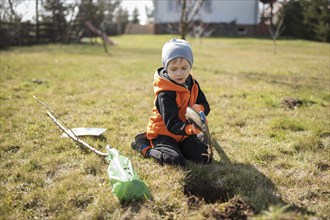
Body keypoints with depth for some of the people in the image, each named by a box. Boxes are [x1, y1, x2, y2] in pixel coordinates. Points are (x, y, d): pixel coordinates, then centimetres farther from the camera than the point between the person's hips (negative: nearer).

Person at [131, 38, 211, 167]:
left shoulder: (193, 84, -1)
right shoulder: (165, 94, -25)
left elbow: (205, 106, 5)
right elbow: (172, 124, -30)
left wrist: (200, 108, -22)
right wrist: (190, 129, -50)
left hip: (185, 133, 7)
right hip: (163, 133, -7)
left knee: (205, 158, -4)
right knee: (176, 161, -27)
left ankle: (176, 147, 17)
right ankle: (144, 145, -3)